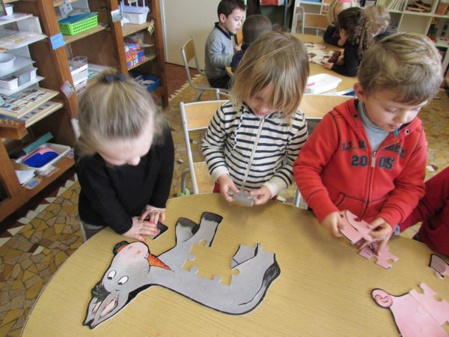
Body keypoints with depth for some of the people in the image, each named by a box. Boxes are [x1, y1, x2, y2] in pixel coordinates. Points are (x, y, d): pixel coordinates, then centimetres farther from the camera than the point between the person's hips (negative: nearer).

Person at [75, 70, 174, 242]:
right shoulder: (87, 158, -38)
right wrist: (124, 226, -9)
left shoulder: (160, 132, -33)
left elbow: (165, 170, -13)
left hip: (144, 210, 3)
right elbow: (102, 198, -21)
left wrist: (158, 203, -2)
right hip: (101, 222, -2)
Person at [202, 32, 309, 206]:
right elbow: (210, 146, -6)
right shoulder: (227, 113, -22)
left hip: (264, 196, 0)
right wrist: (221, 175, -17)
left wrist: (272, 187, -18)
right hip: (227, 191, 1)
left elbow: (294, 163, -8)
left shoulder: (296, 123, -22)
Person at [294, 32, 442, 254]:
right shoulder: (337, 123, -19)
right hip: (329, 223, -2)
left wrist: (390, 219, -14)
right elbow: (305, 167, -14)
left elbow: (411, 187, 2)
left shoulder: (414, 135, -7)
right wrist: (324, 209, -23)